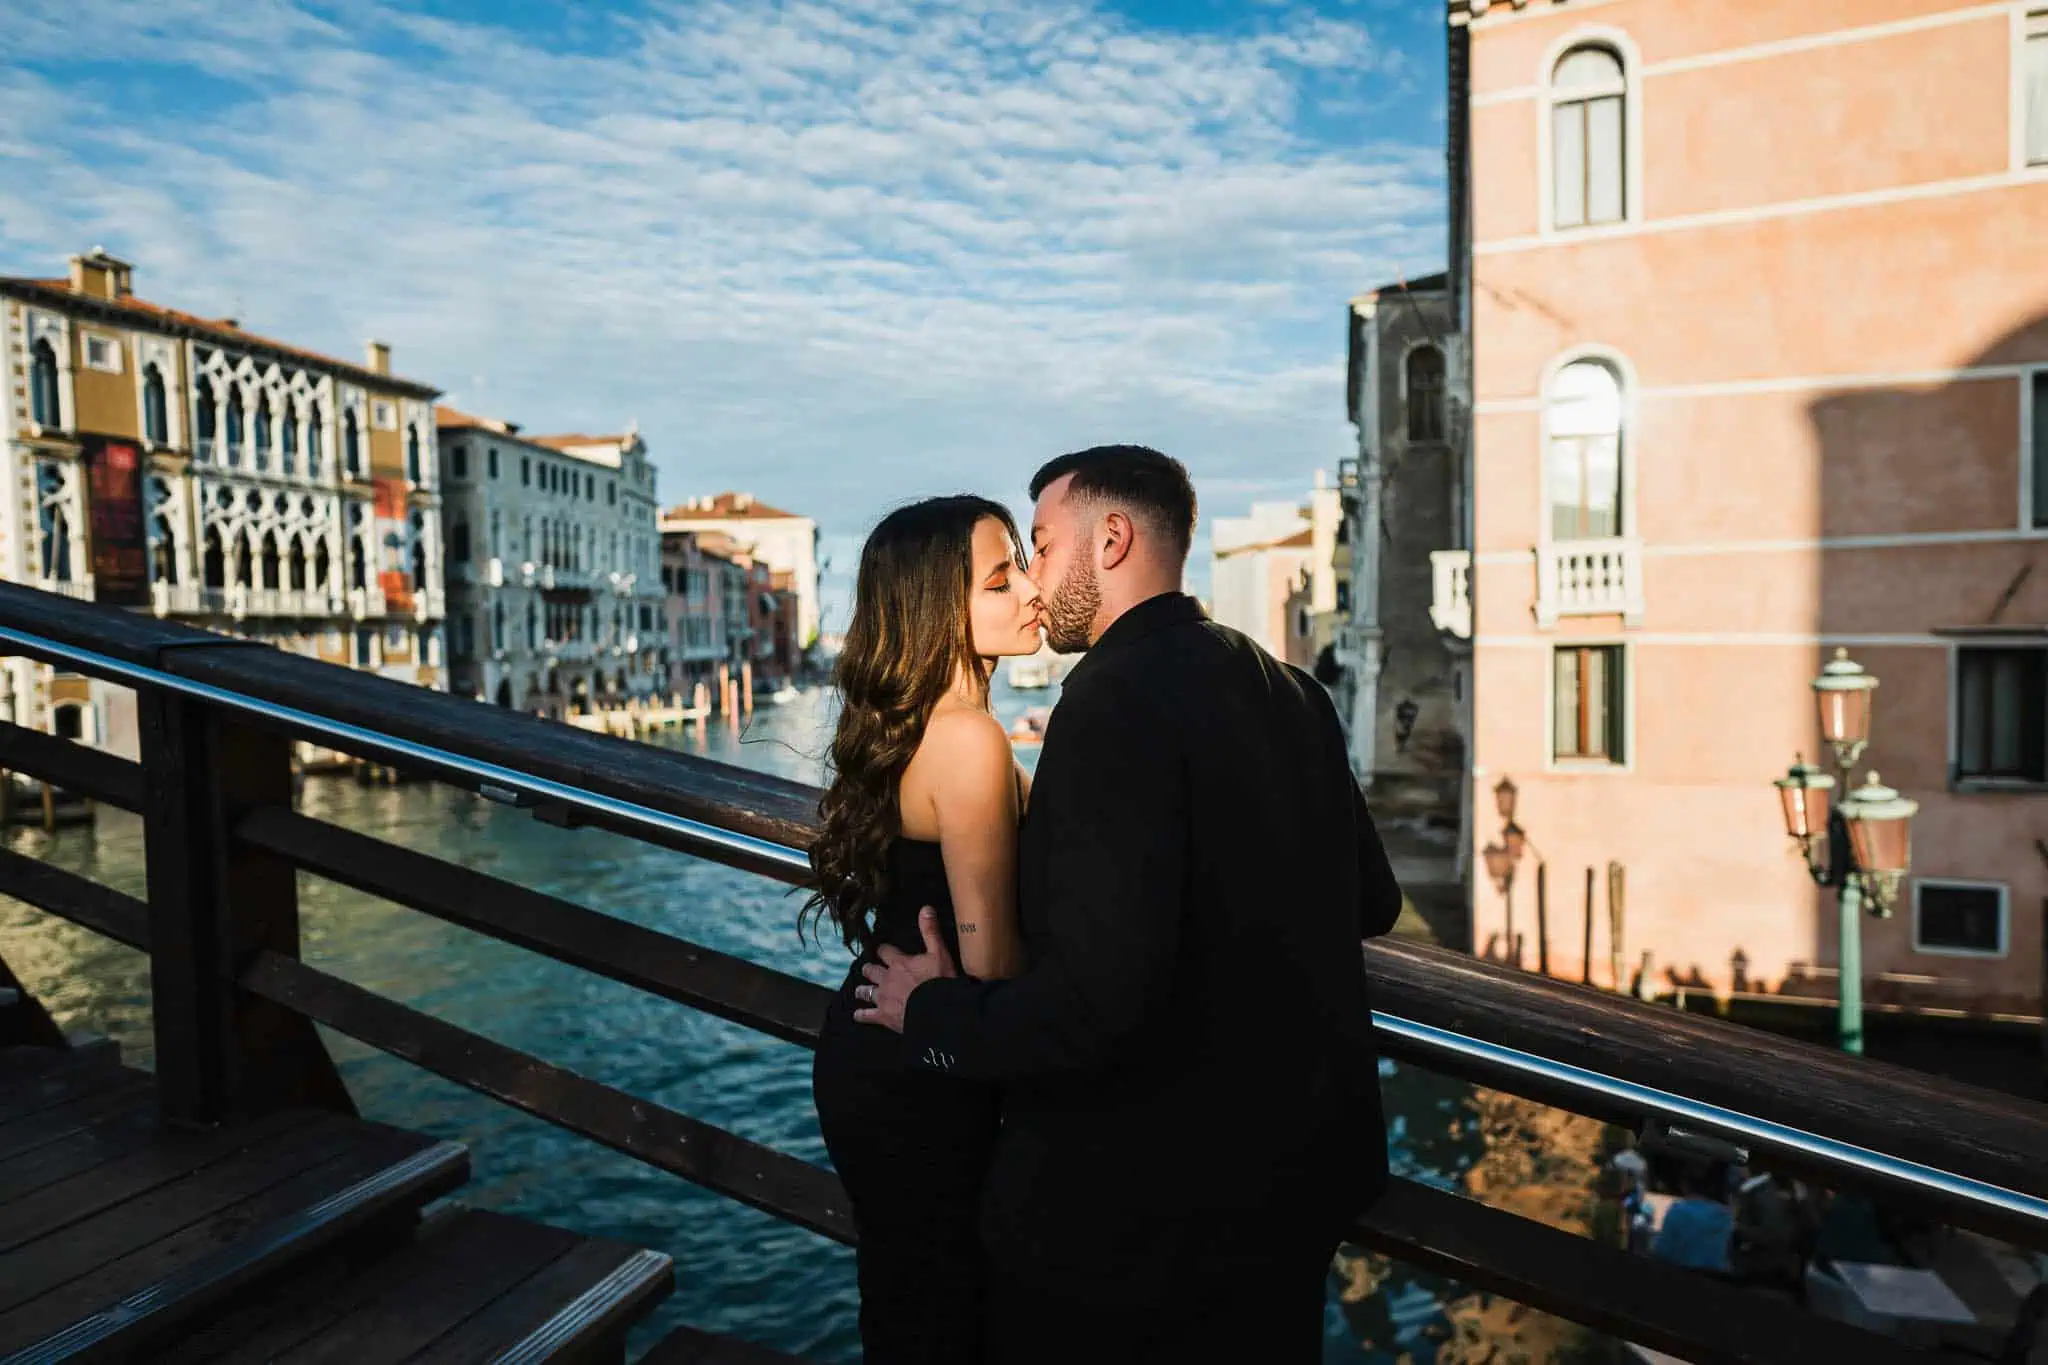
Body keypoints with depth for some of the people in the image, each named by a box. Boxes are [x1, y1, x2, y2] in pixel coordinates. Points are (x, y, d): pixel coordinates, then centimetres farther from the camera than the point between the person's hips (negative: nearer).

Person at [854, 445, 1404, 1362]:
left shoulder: (1115, 701, -25)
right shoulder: (1288, 692, 0)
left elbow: (1093, 1004, -31)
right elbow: (1372, 901, 10)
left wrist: (934, 1011, -14)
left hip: (1137, 1209, -7)